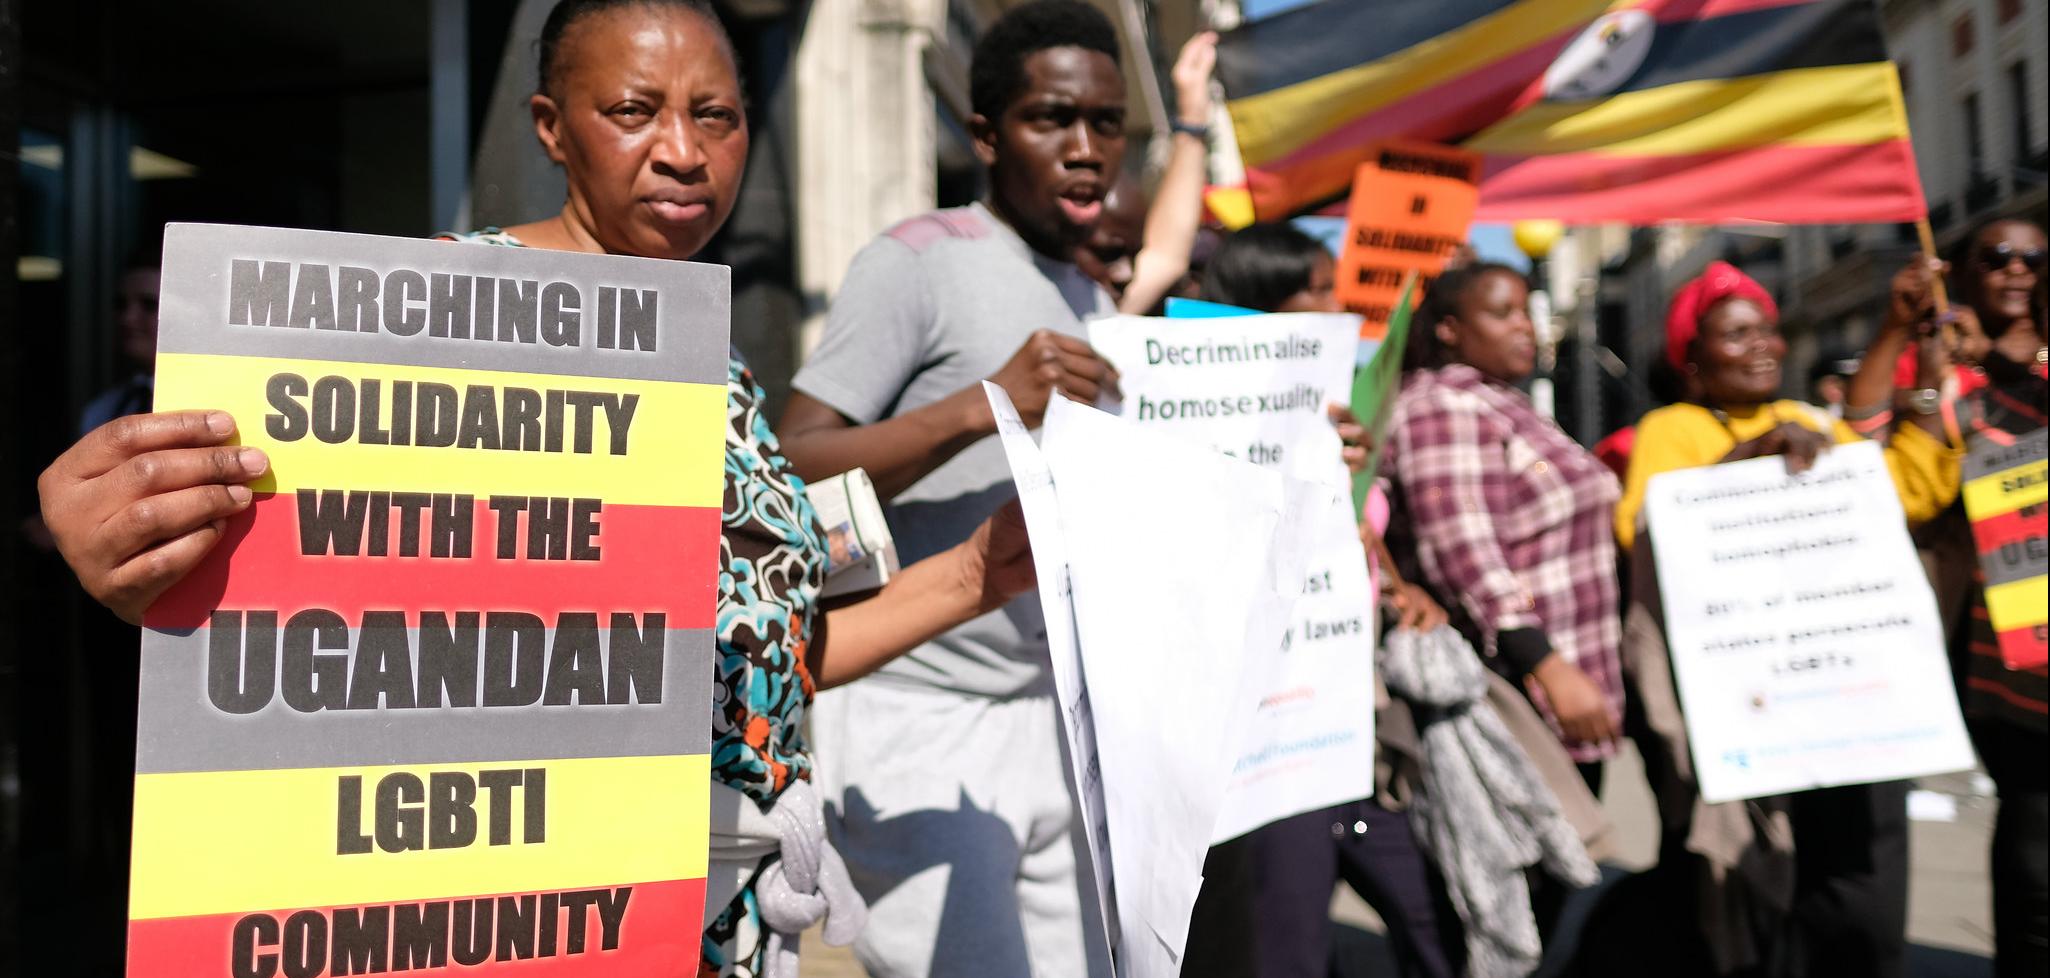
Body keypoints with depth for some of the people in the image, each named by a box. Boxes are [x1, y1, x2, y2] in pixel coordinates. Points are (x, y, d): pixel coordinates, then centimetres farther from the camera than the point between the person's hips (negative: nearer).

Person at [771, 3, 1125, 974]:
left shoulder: (1097, 311, 16)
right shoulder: (919, 261, -9)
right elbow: (791, 473, -17)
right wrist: (983, 404, -28)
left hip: (1056, 726, 8)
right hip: (917, 723, -7)